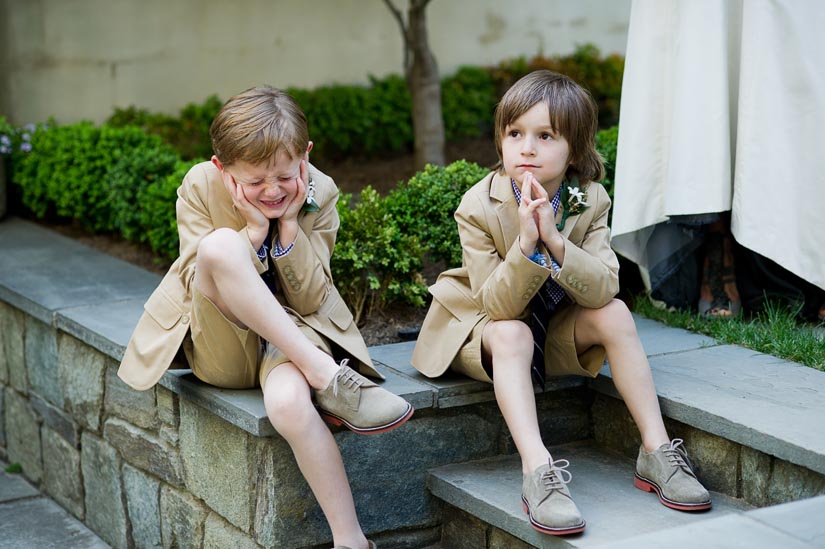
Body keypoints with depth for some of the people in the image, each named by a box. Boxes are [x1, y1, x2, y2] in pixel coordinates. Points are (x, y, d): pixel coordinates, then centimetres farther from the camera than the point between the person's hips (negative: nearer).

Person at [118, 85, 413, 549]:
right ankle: (328, 377, -33)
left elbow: (311, 301, -6)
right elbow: (205, 287, -12)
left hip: (292, 330, 0)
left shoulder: (319, 194, -5)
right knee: (220, 245, -34)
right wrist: (254, 229, -23)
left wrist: (289, 226, -18)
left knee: (288, 402, -39)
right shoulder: (199, 189, -9)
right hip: (223, 346, 0)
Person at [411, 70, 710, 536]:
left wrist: (555, 239, -39)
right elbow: (497, 306, -26)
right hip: (485, 327, -3)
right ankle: (538, 471, -44)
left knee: (615, 315, -22)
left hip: (555, 328, 3)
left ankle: (656, 450, -20)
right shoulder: (478, 207, -23)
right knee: (511, 334, -35)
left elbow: (604, 289, -25)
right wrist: (525, 243, -41)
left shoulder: (590, 201, -14)